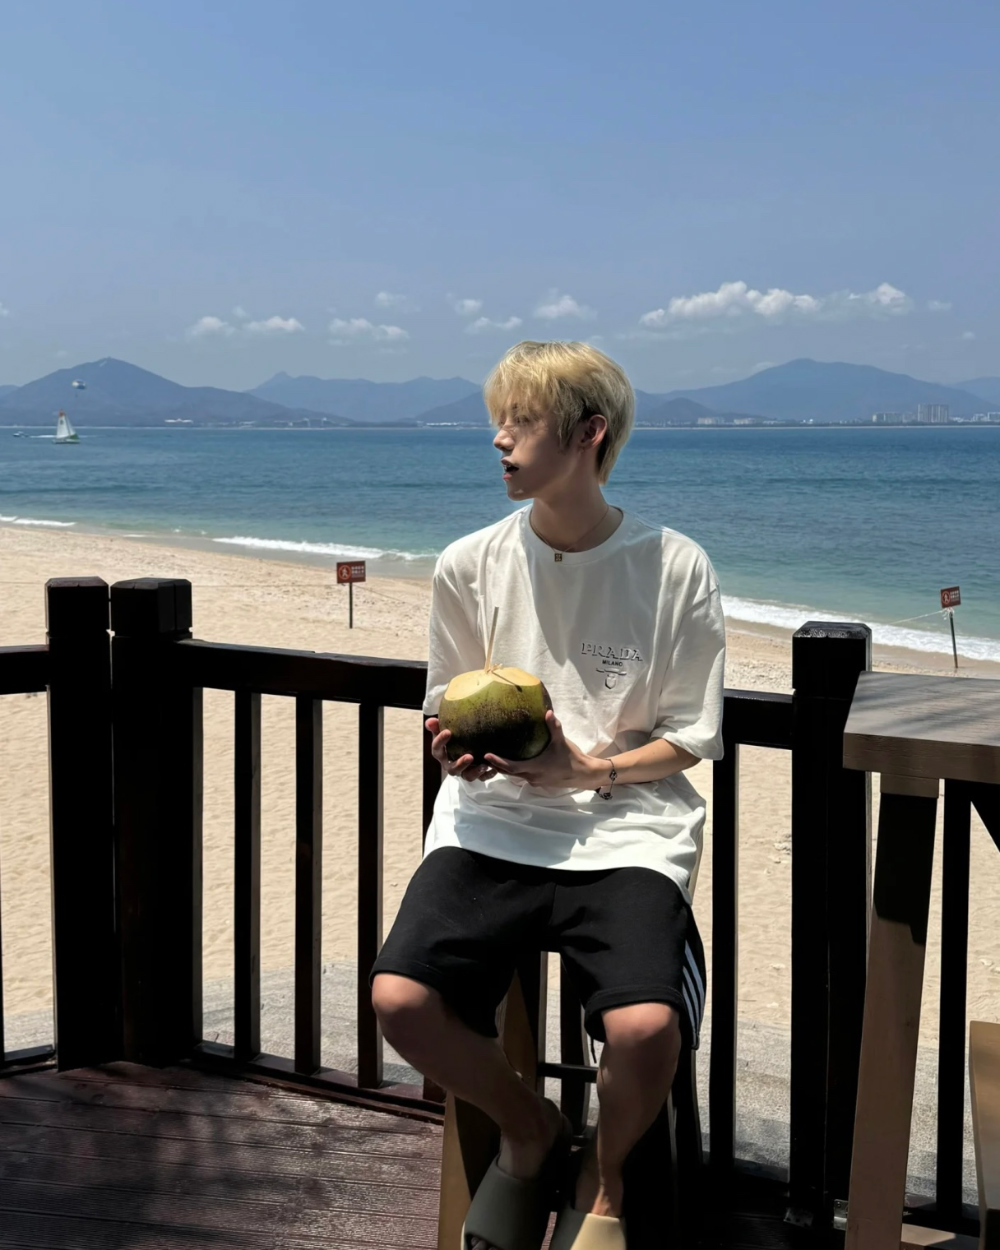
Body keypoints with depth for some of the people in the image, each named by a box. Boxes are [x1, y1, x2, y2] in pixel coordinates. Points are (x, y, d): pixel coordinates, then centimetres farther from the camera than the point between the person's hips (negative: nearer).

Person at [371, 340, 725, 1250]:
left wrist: (584, 771, -13)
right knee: (399, 995, -23)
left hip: (623, 832, -2)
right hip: (492, 825, 3)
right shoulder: (470, 566, 5)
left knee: (644, 1025, -29)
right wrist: (455, 754, -8)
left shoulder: (675, 568, -2)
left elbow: (690, 739, 3)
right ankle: (528, 1130, 11)